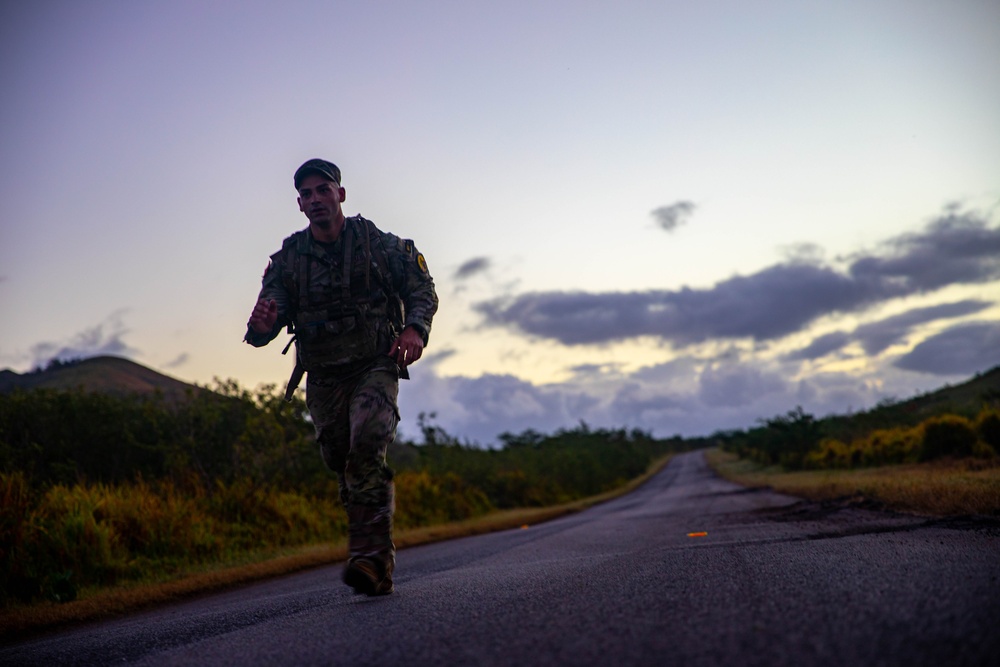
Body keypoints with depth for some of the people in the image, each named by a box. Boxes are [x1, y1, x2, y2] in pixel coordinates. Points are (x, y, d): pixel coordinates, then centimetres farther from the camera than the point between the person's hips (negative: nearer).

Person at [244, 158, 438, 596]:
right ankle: (378, 563, 22)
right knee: (345, 466, 7)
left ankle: (369, 557, -27)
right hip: (323, 379, 3)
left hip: (375, 367, -3)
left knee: (366, 448, -25)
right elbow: (261, 329, 0)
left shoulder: (377, 243, -1)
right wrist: (261, 324, -26)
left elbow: (422, 288, 6)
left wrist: (415, 329, -15)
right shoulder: (288, 259, 5)